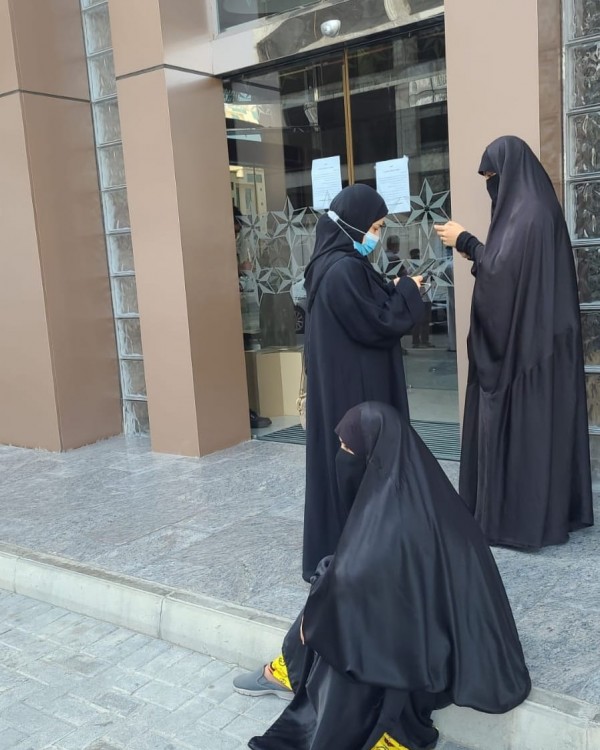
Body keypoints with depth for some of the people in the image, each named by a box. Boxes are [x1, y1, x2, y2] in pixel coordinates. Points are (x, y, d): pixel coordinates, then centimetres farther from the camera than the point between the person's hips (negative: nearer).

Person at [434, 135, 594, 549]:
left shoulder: (527, 213, -17)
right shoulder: (534, 206, 15)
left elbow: (502, 270, -24)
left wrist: (466, 242, -10)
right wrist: (475, 249, 8)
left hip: (526, 339, -10)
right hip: (536, 334, 10)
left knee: (521, 422, -4)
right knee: (542, 419, 14)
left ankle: (523, 518, 4)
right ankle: (553, 508, 23)